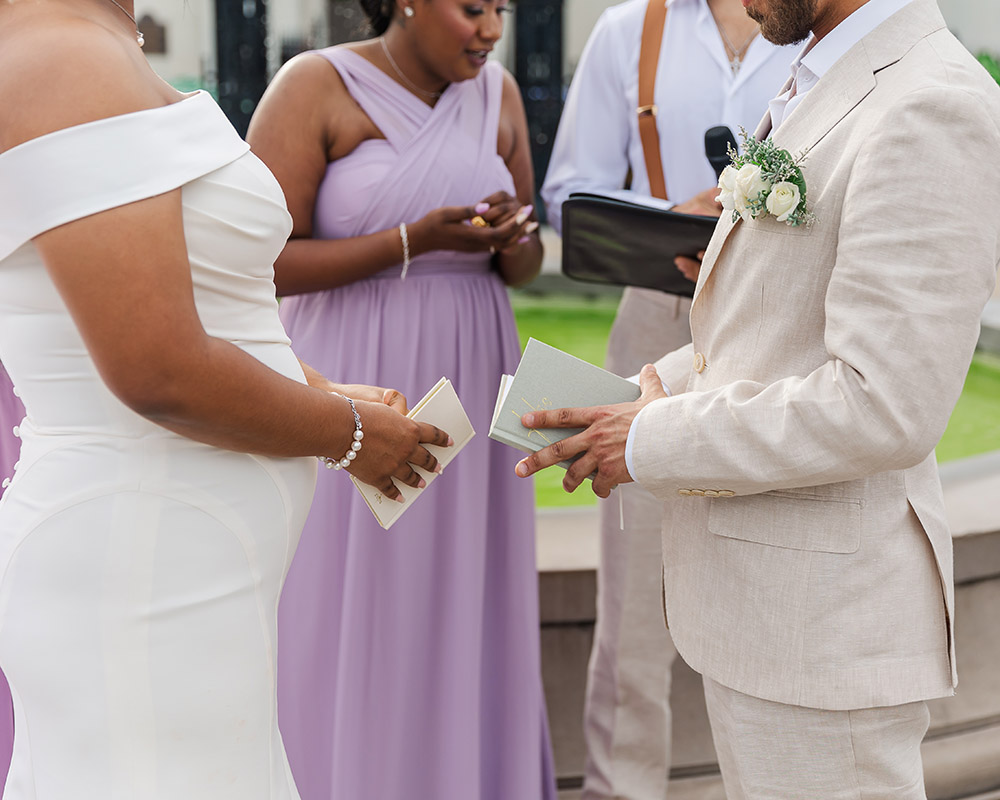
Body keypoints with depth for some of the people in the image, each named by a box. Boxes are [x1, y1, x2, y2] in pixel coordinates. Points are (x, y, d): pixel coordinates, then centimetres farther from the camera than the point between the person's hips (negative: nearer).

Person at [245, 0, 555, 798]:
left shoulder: (497, 92, 7)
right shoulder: (315, 86, -9)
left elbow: (523, 264, 13)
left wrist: (513, 239, -10)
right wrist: (414, 241, -20)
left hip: (467, 391, 5)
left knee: (462, 634, 9)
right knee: (344, 633, 1)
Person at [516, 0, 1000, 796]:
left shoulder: (934, 109, -20)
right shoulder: (821, 88, 11)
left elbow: (884, 409, -25)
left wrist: (654, 440, -16)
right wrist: (651, 393, 4)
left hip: (818, 608, -9)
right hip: (756, 582, 9)